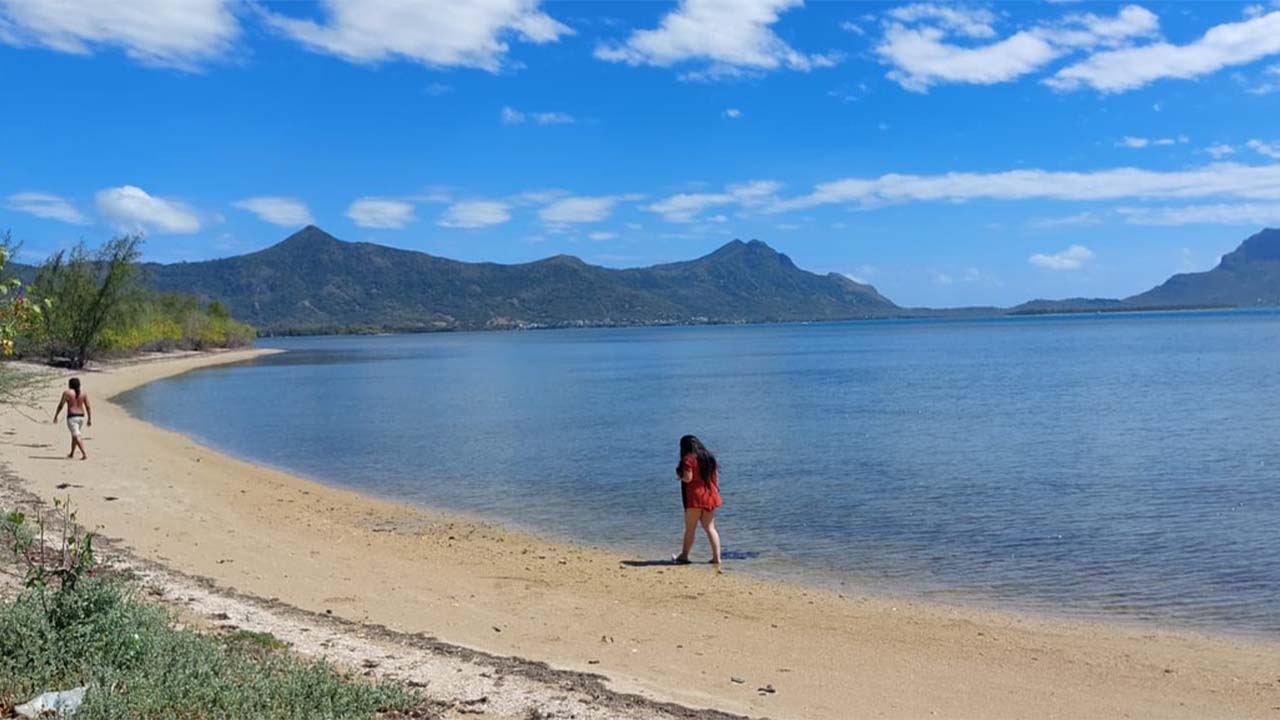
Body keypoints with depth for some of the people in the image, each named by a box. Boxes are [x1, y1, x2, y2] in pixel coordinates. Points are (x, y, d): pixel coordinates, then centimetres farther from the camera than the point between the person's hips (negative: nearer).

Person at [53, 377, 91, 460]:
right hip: (81, 416, 6)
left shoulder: (67, 392, -8)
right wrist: (90, 419, 5)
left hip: (72, 417, -6)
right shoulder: (84, 393, 4)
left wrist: (55, 416, 2)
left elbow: (61, 405, -7)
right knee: (74, 434, 22)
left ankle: (85, 454, -22)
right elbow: (88, 407, 1)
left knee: (77, 436, -10)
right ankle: (72, 453, 32)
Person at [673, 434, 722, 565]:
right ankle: (716, 557, 5)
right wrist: (715, 492, 20)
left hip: (695, 497, -7)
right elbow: (716, 477, 14)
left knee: (690, 528, 3)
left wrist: (679, 473, 1)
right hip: (710, 496, 7)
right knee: (710, 528, 9)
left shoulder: (689, 459, -11)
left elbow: (688, 478, -18)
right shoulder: (709, 457, 12)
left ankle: (684, 556, 12)